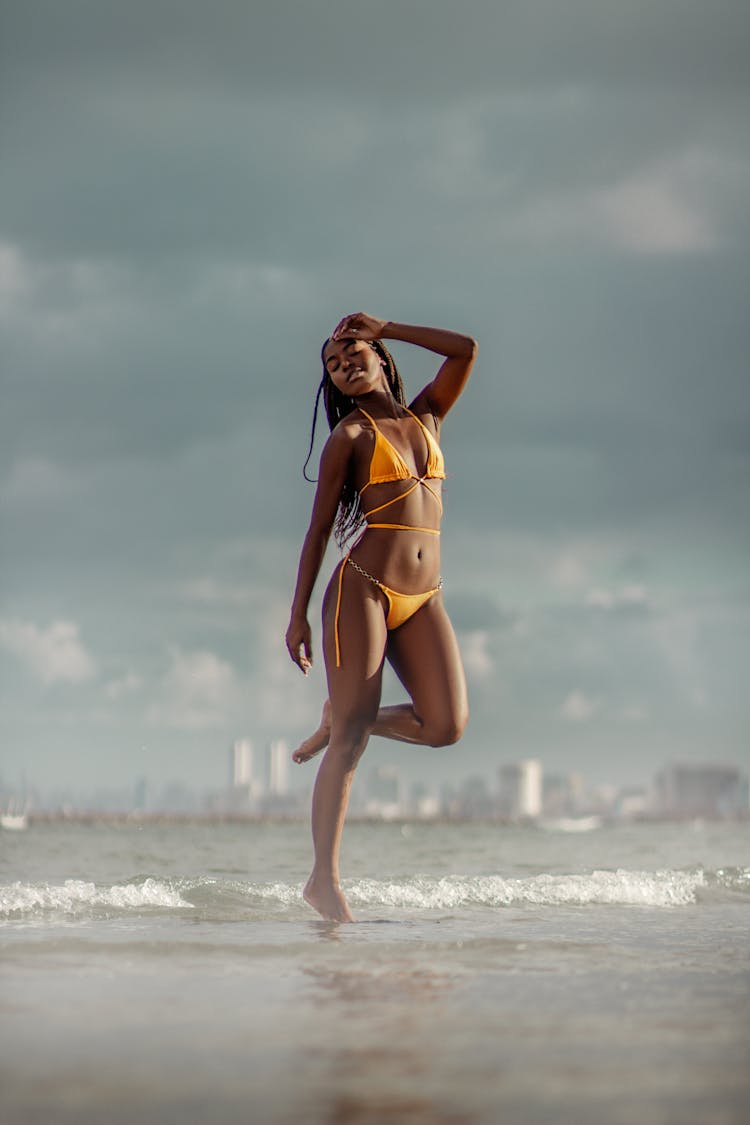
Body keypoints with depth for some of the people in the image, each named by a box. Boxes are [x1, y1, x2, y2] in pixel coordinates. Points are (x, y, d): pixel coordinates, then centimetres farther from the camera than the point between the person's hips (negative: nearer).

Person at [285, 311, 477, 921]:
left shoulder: (426, 417, 17)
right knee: (350, 743, -9)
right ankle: (325, 879, -2)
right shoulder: (350, 436, 4)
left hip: (424, 601, 5)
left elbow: (465, 349, 7)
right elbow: (319, 528, 3)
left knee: (447, 725, -13)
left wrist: (381, 328, 13)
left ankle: (343, 718, 14)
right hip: (363, 589, -5)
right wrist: (298, 615, -1)